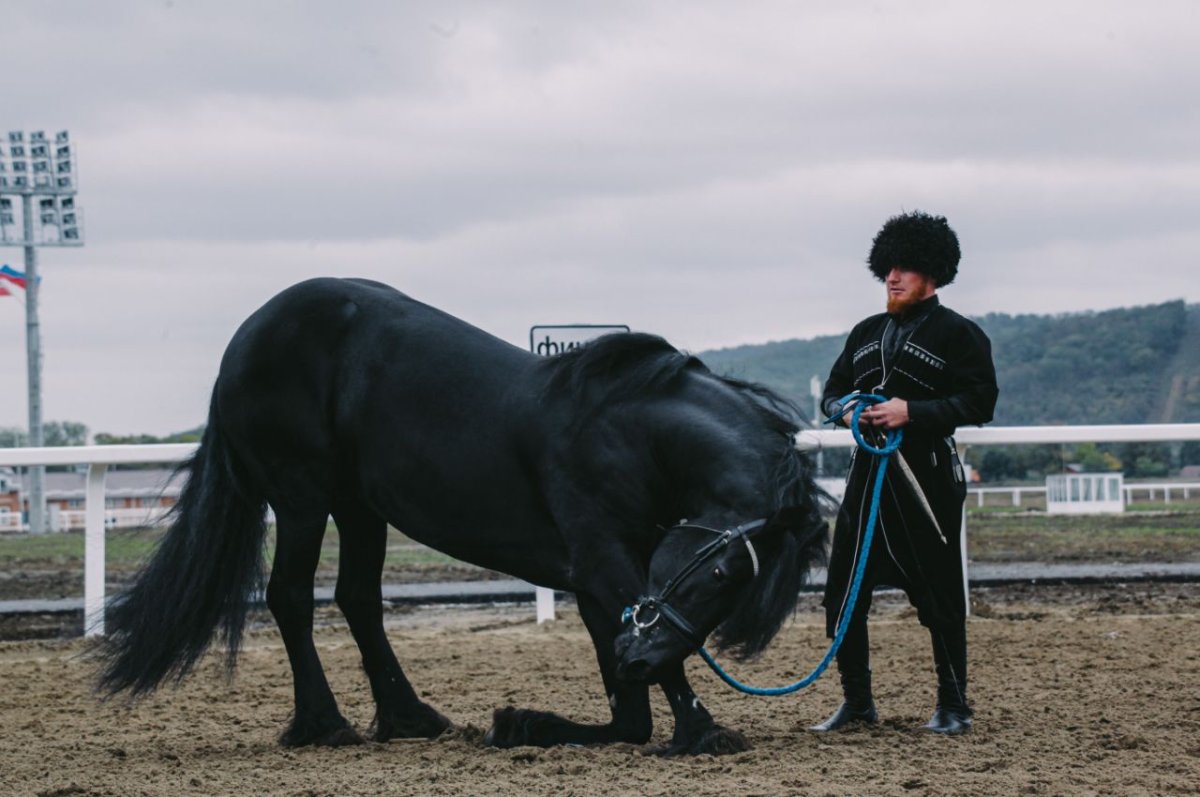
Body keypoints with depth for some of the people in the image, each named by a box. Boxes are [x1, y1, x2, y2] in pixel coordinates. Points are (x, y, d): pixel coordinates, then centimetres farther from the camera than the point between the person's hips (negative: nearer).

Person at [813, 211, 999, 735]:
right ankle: (857, 702, 14)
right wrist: (845, 410, -2)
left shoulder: (957, 334, -3)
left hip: (927, 476, -6)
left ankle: (952, 705, 10)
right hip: (869, 474, 6)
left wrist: (912, 411, -20)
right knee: (843, 593, 4)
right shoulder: (866, 334, 16)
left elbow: (980, 402, -11)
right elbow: (832, 391, 22)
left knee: (939, 595, 0)